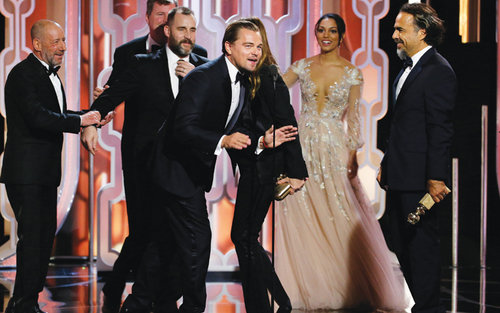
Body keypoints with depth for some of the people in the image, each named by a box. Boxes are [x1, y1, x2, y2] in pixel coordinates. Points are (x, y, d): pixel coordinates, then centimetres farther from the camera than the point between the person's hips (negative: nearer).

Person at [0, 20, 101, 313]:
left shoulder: (50, 75, 18)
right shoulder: (24, 74, -13)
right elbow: (38, 117, -25)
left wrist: (91, 113, 7)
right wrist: (80, 120, -23)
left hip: (45, 173, 10)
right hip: (26, 172, -10)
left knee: (45, 235, 12)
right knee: (33, 237, -9)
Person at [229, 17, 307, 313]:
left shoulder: (269, 78, -12)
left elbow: (287, 126, -14)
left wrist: (296, 171, -15)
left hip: (263, 166, -8)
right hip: (251, 165, 8)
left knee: (244, 236, -4)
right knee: (245, 237, 11)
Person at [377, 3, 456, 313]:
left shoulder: (438, 72, -14)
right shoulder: (409, 68, 16)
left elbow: (441, 129, -18)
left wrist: (436, 177, -21)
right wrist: (386, 165, 20)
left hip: (419, 177, -10)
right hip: (401, 176, 10)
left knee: (422, 241, -3)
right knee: (398, 239, 14)